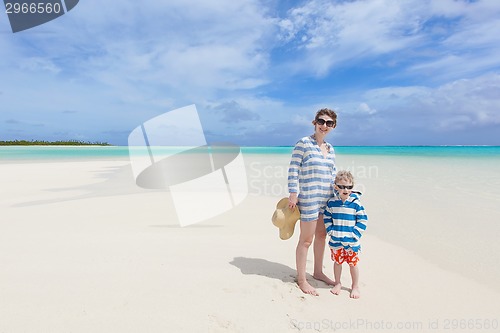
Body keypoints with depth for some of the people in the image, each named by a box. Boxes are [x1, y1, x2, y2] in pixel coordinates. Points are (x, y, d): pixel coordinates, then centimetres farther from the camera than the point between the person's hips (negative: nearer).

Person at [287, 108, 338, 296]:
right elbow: (293, 169, -12)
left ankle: (318, 272, 37)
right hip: (308, 199, -7)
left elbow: (333, 174, 17)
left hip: (326, 199, 7)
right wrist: (293, 194, -16)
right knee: (306, 239, 2)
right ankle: (301, 279, 19)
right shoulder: (303, 143, -9)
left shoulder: (330, 148, 12)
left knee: (322, 235, 18)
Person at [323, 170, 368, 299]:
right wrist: (330, 231, -2)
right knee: (337, 262, 15)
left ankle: (355, 286, 29)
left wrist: (355, 235, -10)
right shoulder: (331, 202, -3)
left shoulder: (356, 203, -10)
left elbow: (362, 221, -5)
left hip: (351, 241, -2)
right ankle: (337, 283, 35)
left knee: (353, 263, 10)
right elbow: (327, 218, 7)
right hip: (335, 240, 2)